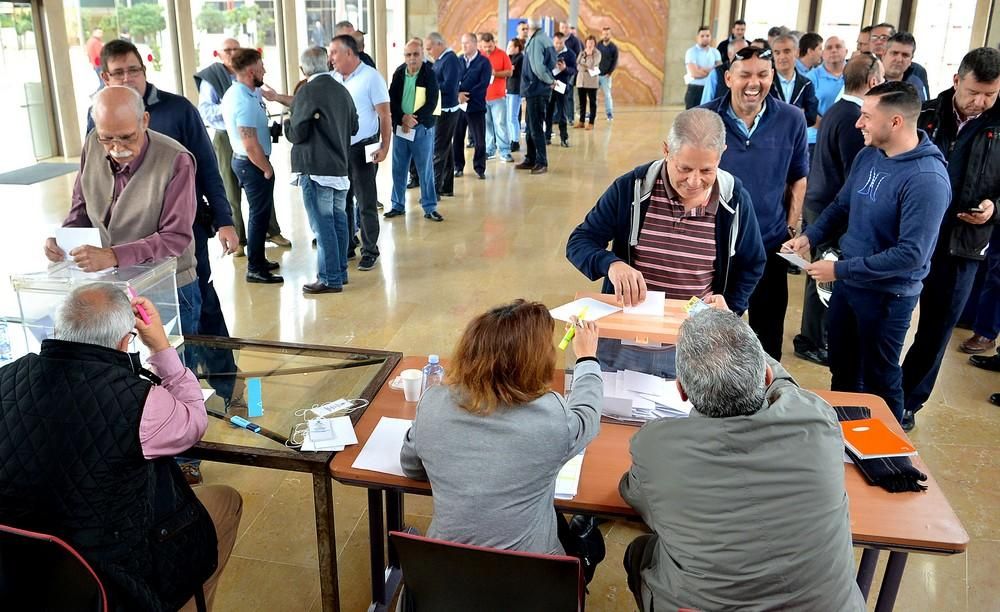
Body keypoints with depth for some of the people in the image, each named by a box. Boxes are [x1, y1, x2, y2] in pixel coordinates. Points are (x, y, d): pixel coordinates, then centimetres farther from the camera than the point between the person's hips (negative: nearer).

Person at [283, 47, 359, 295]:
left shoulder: (306, 92, -12)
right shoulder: (342, 90, 8)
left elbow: (297, 134, -12)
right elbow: (354, 127, 16)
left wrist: (287, 123, 7)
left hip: (315, 169, -7)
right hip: (340, 167, 7)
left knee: (323, 225, -3)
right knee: (339, 221, 13)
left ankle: (330, 279, 0)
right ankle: (340, 272, 22)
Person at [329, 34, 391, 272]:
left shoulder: (371, 77, -7)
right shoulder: (332, 79, 7)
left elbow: (384, 115, -8)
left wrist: (385, 146, -15)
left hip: (362, 148, -5)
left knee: (366, 203, 1)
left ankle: (370, 251, 11)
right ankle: (347, 246, 26)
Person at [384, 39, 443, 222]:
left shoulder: (429, 74, -7)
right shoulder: (399, 73, 2)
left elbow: (431, 103, -11)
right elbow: (391, 99, 0)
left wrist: (413, 120, -16)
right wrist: (403, 118, -15)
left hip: (422, 128, -3)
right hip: (400, 126, 3)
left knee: (426, 169, 3)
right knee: (398, 169, 9)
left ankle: (430, 208, 12)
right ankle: (398, 205, 22)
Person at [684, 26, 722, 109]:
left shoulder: (715, 52, 11)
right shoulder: (691, 52, -5)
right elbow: (694, 73, -17)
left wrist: (701, 69, -13)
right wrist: (713, 70, -5)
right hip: (694, 90, -5)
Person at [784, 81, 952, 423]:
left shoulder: (927, 179, -26)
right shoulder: (868, 155, -3)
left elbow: (911, 254, -27)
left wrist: (840, 270, -25)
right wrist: (809, 237, -6)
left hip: (887, 295, -7)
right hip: (849, 282, 7)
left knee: (879, 380, 13)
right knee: (841, 368, 23)